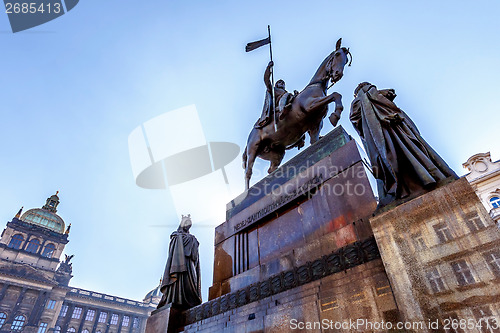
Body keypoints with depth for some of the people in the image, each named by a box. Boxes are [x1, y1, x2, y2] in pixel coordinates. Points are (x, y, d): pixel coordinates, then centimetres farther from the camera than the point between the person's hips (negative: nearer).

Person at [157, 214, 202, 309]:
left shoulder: (192, 239, 27)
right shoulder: (177, 237, 9)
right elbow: (173, 254, -5)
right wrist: (174, 271, -19)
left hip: (189, 268, 6)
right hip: (180, 266, -6)